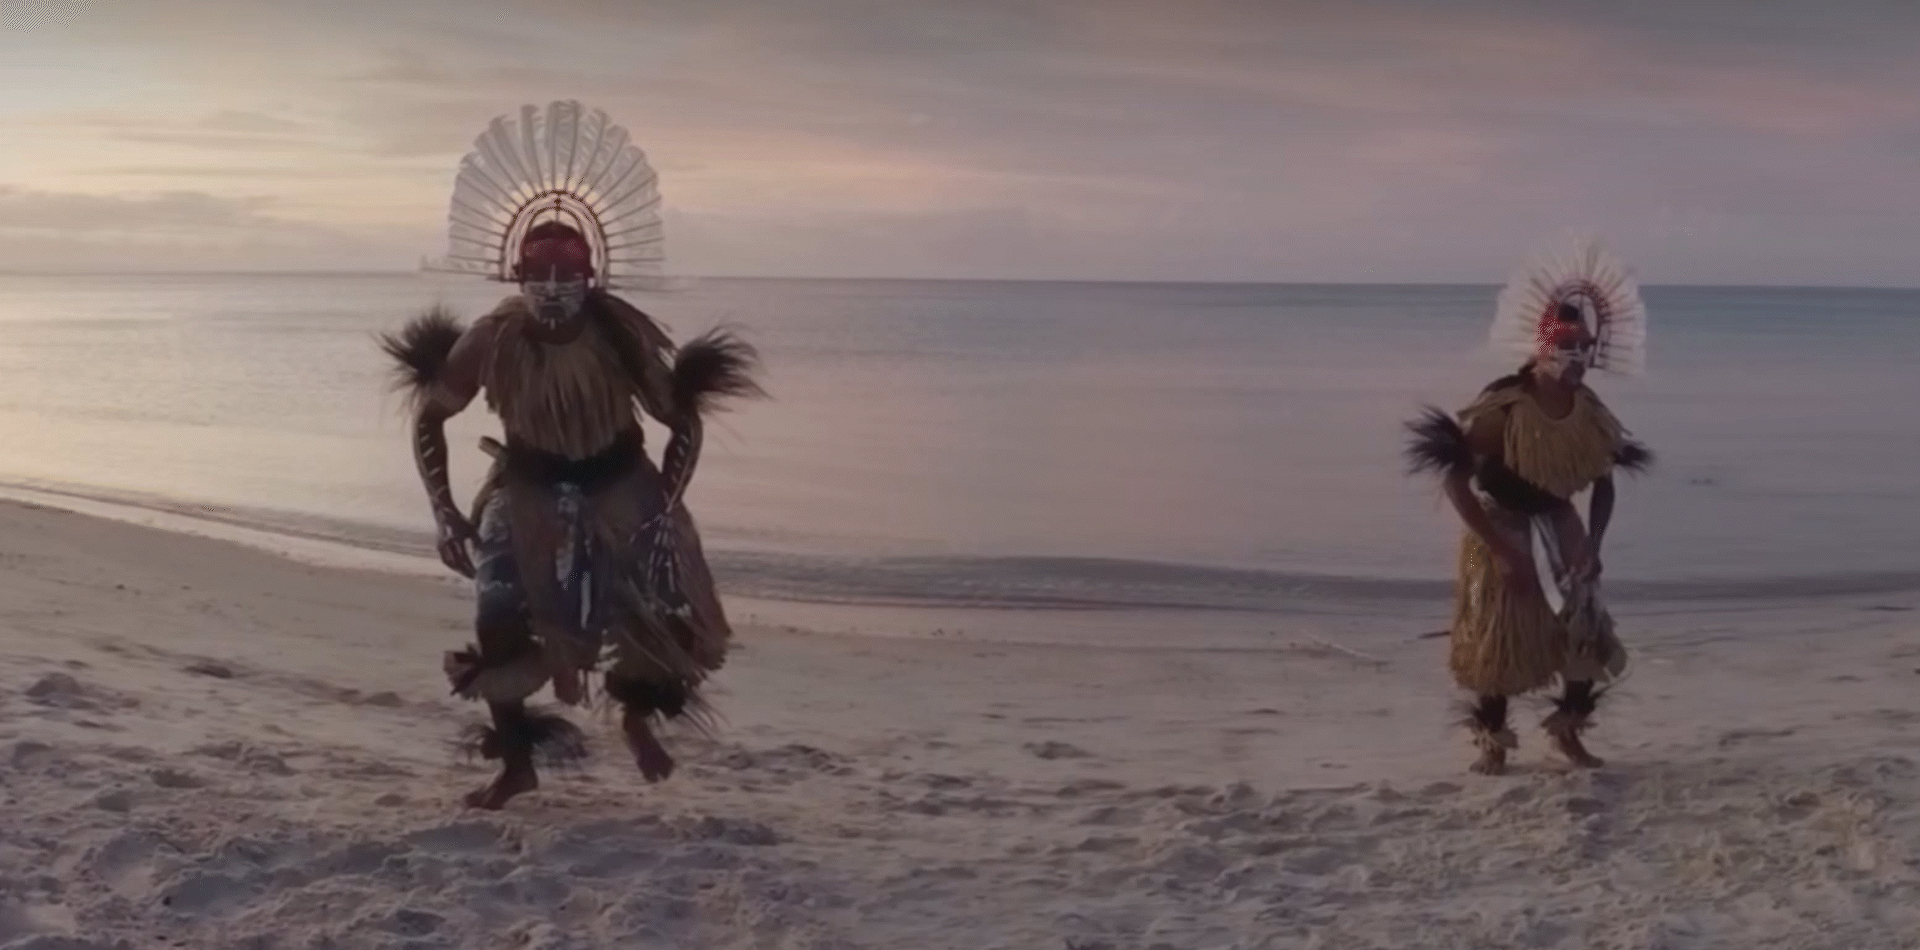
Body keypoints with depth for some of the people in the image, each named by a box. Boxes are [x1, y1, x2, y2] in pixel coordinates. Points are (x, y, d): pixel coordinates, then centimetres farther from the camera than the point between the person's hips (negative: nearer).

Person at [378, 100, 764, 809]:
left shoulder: (624, 336, -27)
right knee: (497, 618, -11)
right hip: (528, 487, 0)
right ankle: (516, 760, 13)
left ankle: (638, 719, 26)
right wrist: (444, 513, -14)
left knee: (660, 610, -8)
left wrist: (665, 513, -24)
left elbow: (685, 425, -14)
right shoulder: (492, 340, -25)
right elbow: (429, 416, -7)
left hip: (618, 486, 0)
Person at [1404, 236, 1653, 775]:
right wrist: (1503, 551, -24)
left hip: (1560, 530, 5)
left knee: (1586, 627, 5)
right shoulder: (1501, 408, -26)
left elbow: (1604, 484, 5)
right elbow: (1455, 481, -25)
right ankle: (1492, 741, 21)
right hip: (1501, 531, -5)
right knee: (1497, 637, 2)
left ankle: (1567, 730, 27)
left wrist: (1592, 547, -8)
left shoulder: (1591, 414, -9)